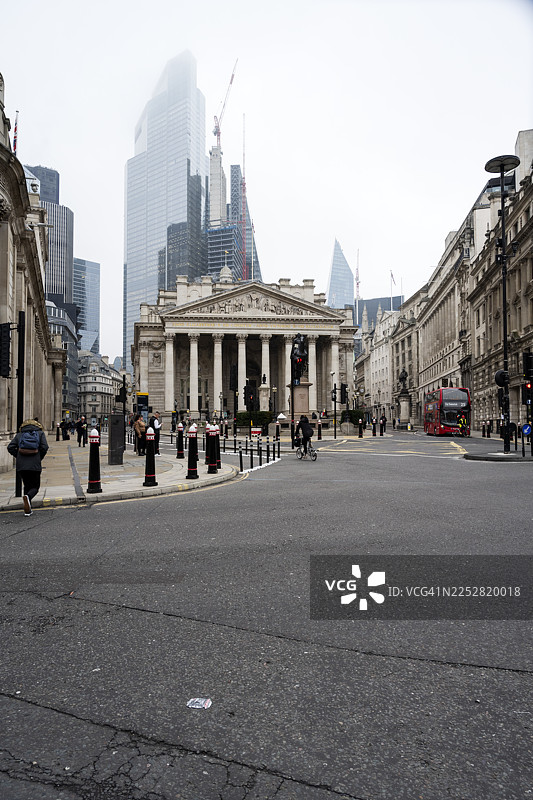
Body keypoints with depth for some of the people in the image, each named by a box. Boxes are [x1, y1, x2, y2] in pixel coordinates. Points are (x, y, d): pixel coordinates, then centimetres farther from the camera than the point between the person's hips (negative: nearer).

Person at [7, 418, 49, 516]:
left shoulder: (19, 435, 14)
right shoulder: (40, 433, 8)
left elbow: (10, 447, 3)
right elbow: (44, 447, -5)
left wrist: (18, 456, 13)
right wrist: (39, 458, 8)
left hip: (21, 465, 2)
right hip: (35, 465, -2)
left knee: (27, 486, 17)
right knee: (35, 487, 9)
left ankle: (28, 510, 13)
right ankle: (28, 496, -25)